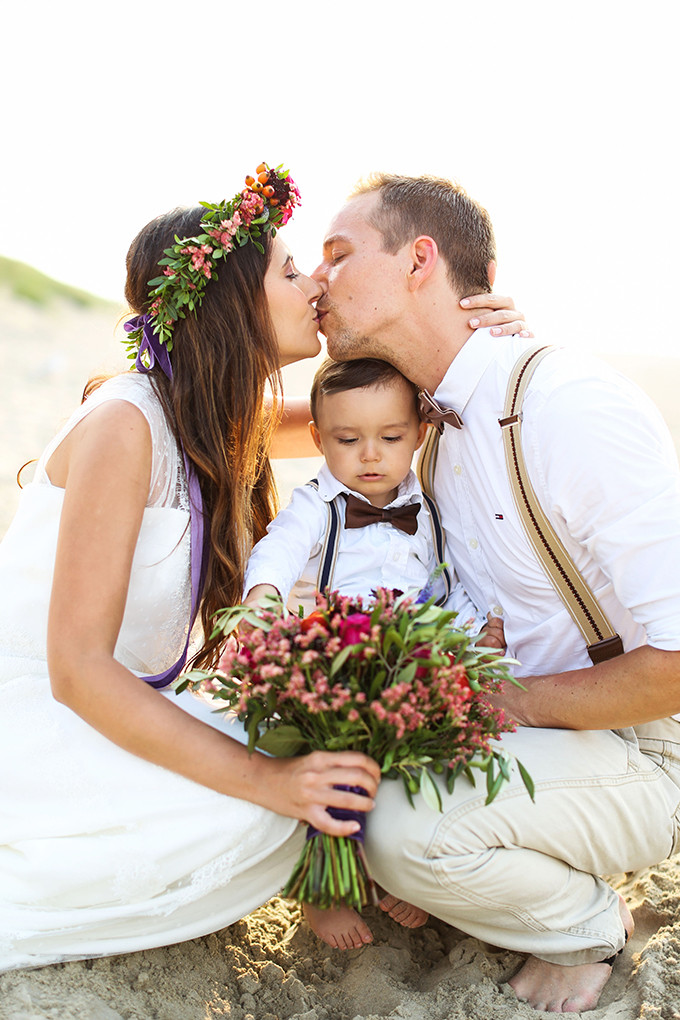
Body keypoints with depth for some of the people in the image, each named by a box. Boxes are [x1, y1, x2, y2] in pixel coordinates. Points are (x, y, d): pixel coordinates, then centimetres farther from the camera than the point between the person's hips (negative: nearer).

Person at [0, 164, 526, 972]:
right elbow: (77, 669, -27)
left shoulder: (224, 419, 1)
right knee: (257, 823, -23)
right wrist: (263, 780, -32)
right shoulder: (125, 423, -24)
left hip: (102, 704, 9)